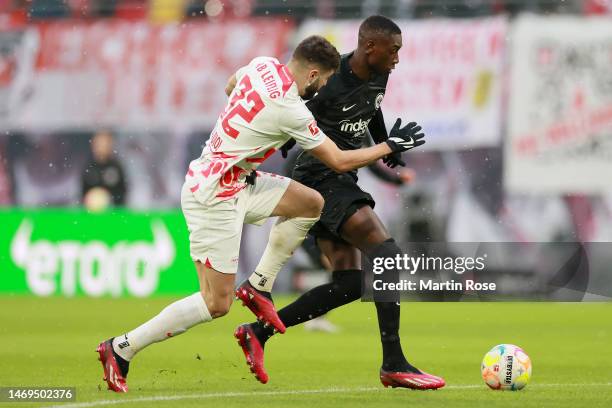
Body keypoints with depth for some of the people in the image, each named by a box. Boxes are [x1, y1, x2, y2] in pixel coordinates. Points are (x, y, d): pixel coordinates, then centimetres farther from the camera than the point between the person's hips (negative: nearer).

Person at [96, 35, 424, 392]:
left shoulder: (263, 65, 0)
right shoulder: (292, 112, -22)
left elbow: (230, 86, 24)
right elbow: (340, 161, -10)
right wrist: (390, 147, 2)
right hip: (215, 197, -9)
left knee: (311, 203, 9)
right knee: (217, 304, -6)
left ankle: (258, 287, 13)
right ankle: (121, 349, -4)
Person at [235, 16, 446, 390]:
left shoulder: (378, 77, 7)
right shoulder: (329, 84, -20)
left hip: (342, 182, 10)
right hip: (322, 177, -10)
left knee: (350, 283, 5)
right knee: (386, 252, -22)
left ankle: (258, 332, 11)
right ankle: (394, 365, -23)